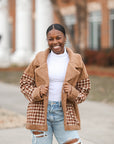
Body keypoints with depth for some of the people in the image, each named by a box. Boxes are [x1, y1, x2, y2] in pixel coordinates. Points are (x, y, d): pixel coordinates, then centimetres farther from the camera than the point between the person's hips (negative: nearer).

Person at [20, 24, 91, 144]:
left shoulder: (76, 61, 5)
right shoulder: (39, 59, 4)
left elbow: (84, 88, 12)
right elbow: (24, 82, 10)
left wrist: (73, 92, -9)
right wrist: (37, 92, -9)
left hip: (64, 114, 0)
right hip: (40, 113, 0)